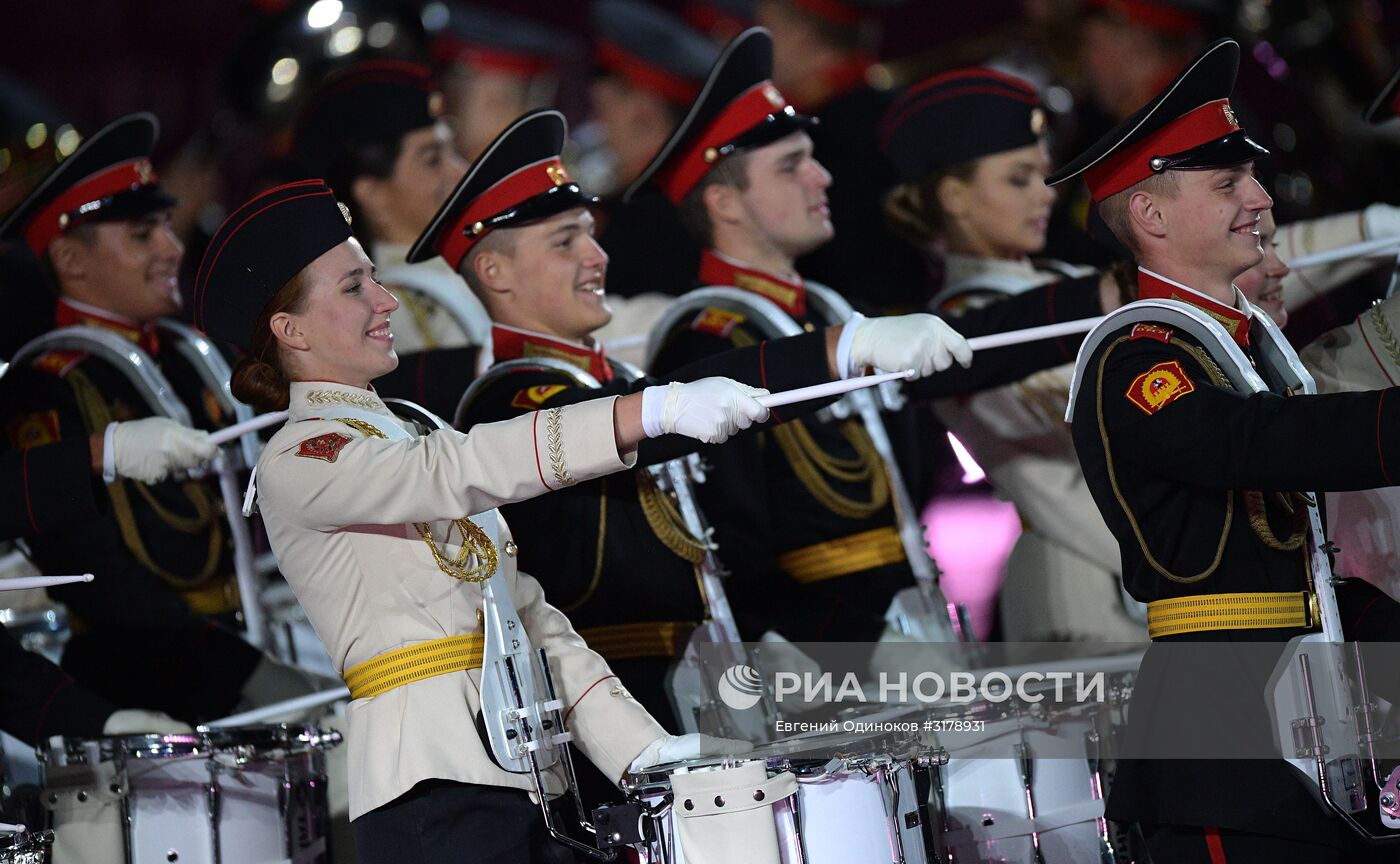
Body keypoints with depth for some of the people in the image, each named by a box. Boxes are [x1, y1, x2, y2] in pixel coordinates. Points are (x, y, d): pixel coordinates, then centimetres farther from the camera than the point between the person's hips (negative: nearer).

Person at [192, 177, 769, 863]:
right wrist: (656, 410, -29)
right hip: (434, 785, -8)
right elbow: (462, 471, -21)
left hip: (527, 778, 8)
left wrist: (645, 748, 5)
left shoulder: (406, 434, 21)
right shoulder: (297, 462, -4)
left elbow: (525, 614, 17)